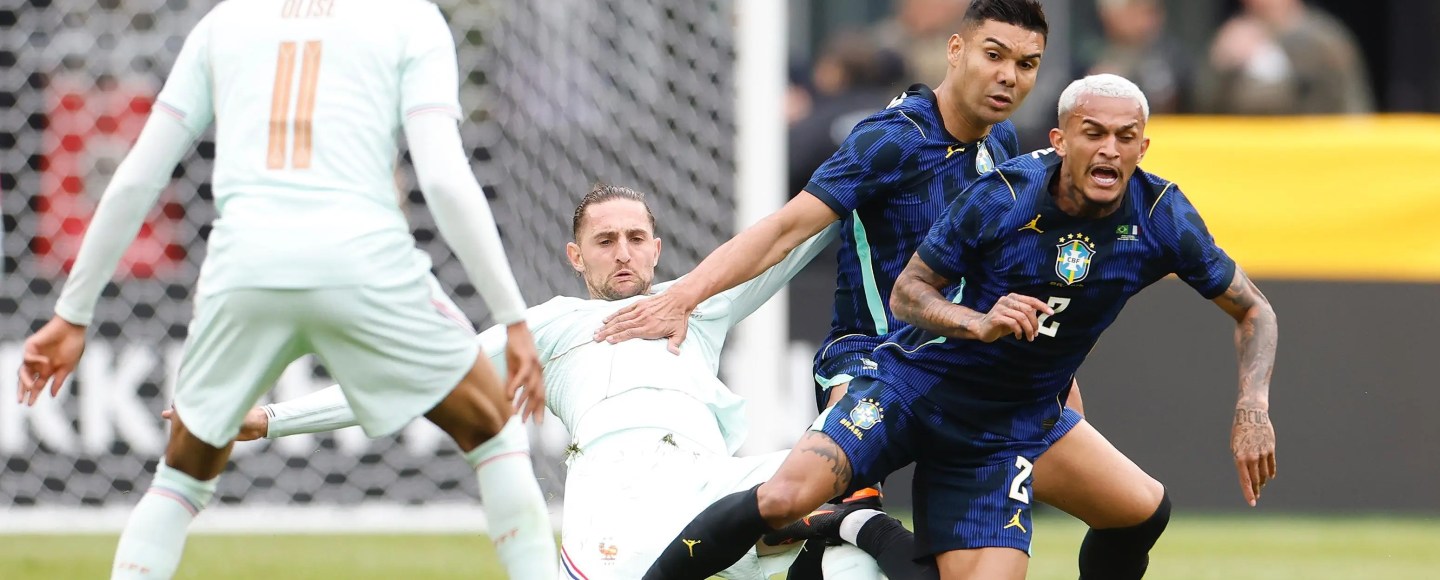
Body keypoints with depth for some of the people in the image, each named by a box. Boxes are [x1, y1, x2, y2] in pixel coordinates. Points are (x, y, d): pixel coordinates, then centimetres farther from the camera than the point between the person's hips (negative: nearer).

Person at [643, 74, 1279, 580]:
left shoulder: (1161, 217, -11)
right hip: (917, 383, -4)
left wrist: (1252, 409, -16)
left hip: (1015, 425, 4)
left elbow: (1254, 312, 0)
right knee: (786, 497, -26)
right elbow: (906, 292, -9)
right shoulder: (1001, 197, -19)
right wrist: (977, 323, -30)